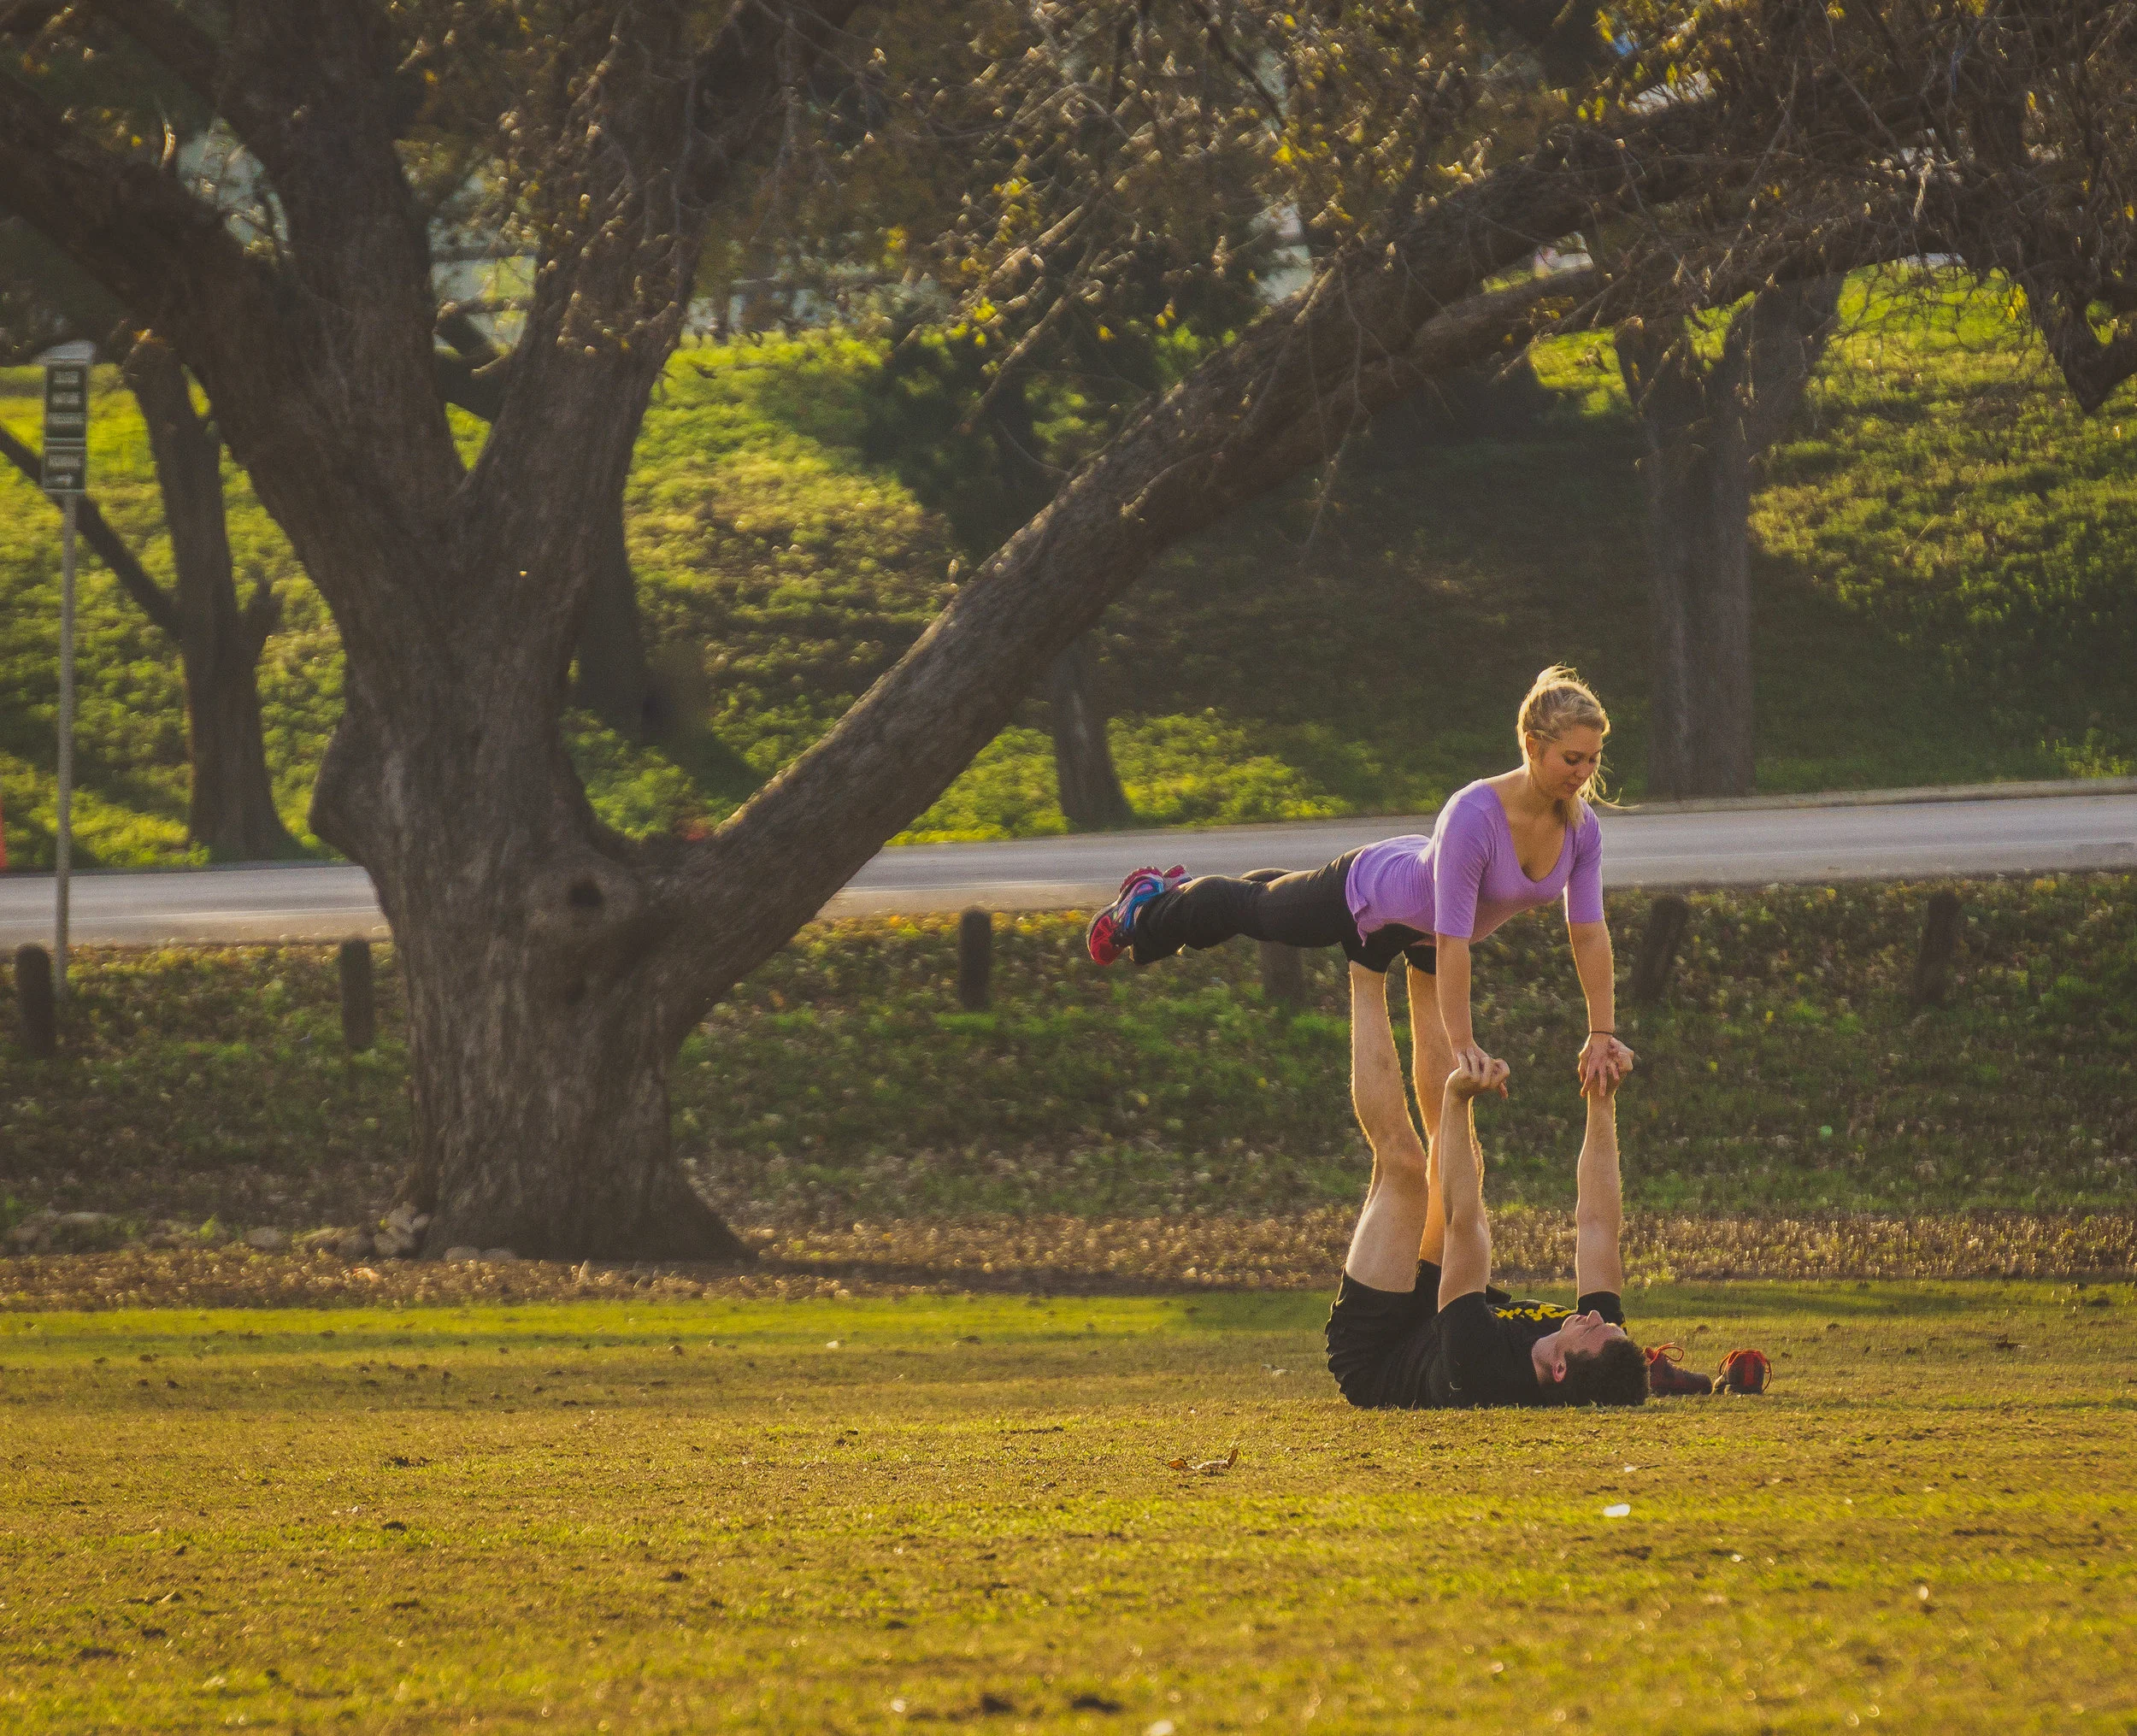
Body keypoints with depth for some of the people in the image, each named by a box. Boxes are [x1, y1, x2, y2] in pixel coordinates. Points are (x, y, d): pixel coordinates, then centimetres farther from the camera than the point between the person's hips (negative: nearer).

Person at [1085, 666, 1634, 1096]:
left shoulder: (1581, 827, -26)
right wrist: (1463, 1047, -41)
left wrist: (1602, 1033, -17)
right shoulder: (1473, 816, -45)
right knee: (1252, 906, 24)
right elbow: (1451, 942, -43)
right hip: (1365, 894, -6)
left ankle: (1174, 888, 62)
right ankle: (1145, 905, 55)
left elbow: (1589, 931, -17)